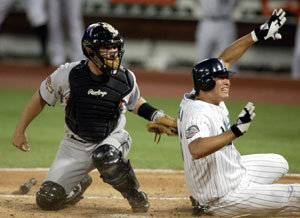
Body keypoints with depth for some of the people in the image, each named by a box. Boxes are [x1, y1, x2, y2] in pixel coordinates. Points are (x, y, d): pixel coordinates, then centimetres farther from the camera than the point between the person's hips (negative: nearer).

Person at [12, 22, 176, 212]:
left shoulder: (126, 79, -10)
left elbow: (135, 102, 14)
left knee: (105, 156, -40)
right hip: (75, 146, 1)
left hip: (112, 140, -1)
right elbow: (41, 98, 2)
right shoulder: (68, 75, -15)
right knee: (48, 200, -7)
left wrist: (156, 115, -3)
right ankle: (80, 184, 28)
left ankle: (135, 195, -11)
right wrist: (20, 130, 7)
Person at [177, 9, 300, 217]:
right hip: (225, 198, -10)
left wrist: (258, 34, 8)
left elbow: (225, 60, 10)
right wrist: (236, 131, -50)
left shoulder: (198, 96, -1)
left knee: (279, 163, 33)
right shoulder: (198, 114, -29)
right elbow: (196, 150, -48)